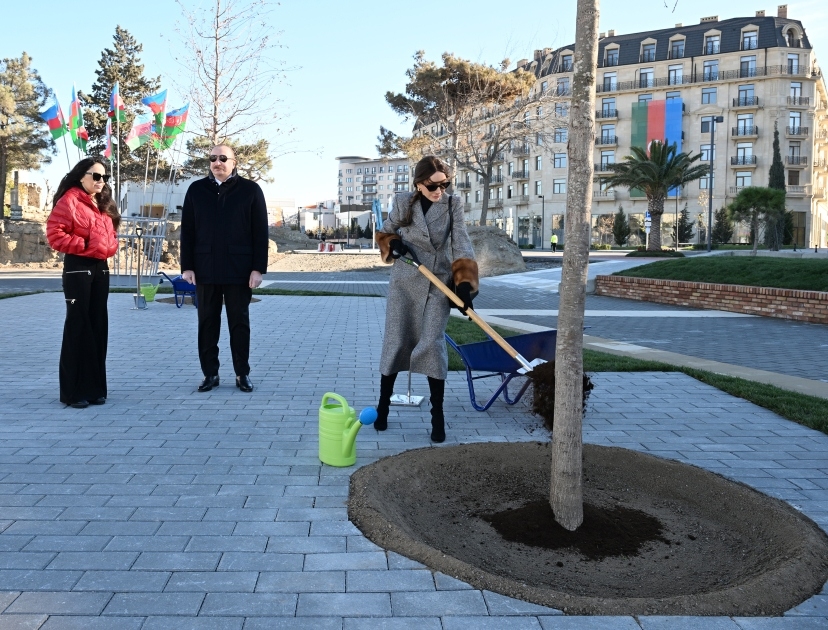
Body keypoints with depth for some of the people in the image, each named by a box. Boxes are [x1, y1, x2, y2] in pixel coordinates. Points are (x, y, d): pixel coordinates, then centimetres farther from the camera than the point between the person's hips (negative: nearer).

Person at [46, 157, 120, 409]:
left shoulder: (104, 205, 17)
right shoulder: (69, 201, -7)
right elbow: (54, 234, -14)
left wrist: (110, 247, 5)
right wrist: (84, 245, -16)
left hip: (101, 268, 8)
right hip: (78, 268, -8)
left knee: (98, 326, 8)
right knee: (78, 327, -5)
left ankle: (94, 387, 16)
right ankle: (74, 390, 1)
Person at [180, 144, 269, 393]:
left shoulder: (250, 190, 1)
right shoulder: (196, 190, 7)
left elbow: (260, 232, -2)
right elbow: (187, 231, 7)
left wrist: (258, 268, -8)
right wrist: (187, 266, 0)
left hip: (239, 270, -2)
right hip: (205, 269, 2)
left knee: (239, 323, 6)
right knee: (207, 323, 7)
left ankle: (243, 374, 15)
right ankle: (210, 373, 16)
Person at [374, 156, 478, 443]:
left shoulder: (453, 205, -4)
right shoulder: (403, 202, -2)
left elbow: (461, 245, -11)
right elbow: (384, 232, 12)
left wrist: (465, 282, -24)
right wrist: (394, 244, -12)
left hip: (439, 285, -1)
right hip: (404, 282, 1)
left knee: (432, 344, -6)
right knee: (396, 343, 4)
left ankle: (437, 416, 3)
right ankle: (383, 406, 18)